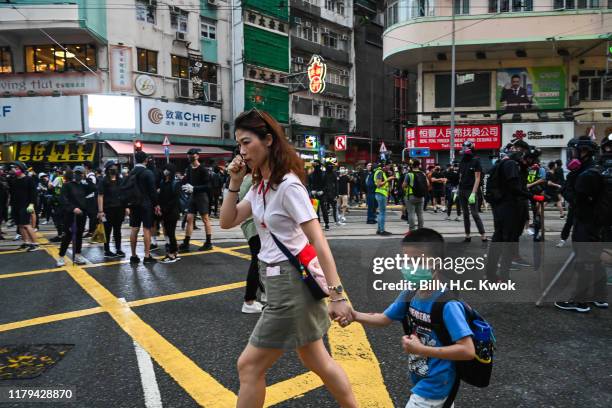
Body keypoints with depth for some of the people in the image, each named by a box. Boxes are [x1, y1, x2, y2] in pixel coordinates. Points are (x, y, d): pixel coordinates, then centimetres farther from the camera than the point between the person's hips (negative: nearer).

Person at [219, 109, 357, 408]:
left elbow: (319, 242, -21)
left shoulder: (288, 185, -18)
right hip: (279, 280, 9)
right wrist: (234, 183, -3)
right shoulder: (260, 185, 9)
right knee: (317, 361, 18)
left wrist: (337, 295, -24)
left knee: (250, 366, 2)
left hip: (292, 282, -9)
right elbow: (227, 222, 10)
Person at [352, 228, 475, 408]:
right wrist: (355, 315, -14)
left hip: (434, 385, -7)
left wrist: (421, 350, -30)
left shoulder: (448, 304, -28)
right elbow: (384, 319, 3)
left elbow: (468, 351, -30)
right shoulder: (410, 294, -6)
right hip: (422, 379, 7)